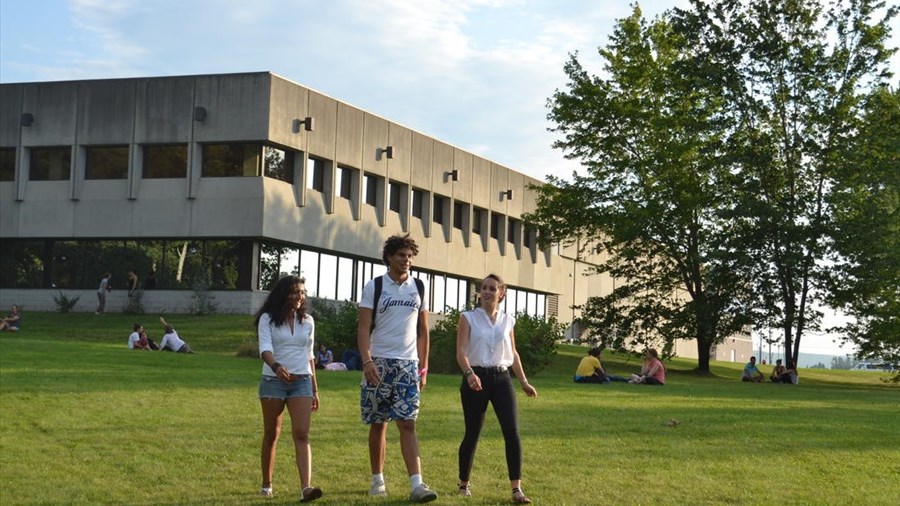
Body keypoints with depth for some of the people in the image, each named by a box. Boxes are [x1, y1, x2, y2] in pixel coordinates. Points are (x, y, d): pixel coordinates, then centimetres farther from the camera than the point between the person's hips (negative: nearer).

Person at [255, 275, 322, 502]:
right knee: (271, 434, 7)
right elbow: (265, 348, -16)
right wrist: (276, 366, -38)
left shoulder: (307, 322, 10)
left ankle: (306, 487, -22)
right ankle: (266, 485, 22)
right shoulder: (268, 319, -2)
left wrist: (315, 389, 16)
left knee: (302, 434, -12)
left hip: (302, 381, 2)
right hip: (273, 381, -2)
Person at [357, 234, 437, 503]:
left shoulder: (418, 288, 9)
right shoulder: (374, 286, 0)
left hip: (408, 364, 1)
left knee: (408, 423, -7)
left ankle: (416, 484, -14)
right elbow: (363, 328, -5)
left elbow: (423, 331, 13)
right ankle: (377, 480, 18)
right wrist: (367, 361, -17)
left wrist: (423, 367, 9)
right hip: (379, 362, -1)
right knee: (378, 424, 5)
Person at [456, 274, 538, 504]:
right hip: (476, 378, -3)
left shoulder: (508, 321, 10)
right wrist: (469, 373, -29)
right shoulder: (468, 317, -1)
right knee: (472, 433, 4)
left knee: (512, 431, -10)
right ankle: (464, 484, 22)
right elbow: (461, 351, -11)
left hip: (501, 378, 3)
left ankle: (516, 489, -9)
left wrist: (524, 382, 18)